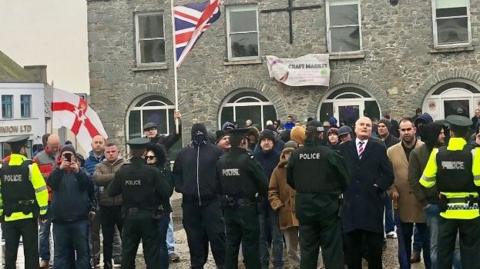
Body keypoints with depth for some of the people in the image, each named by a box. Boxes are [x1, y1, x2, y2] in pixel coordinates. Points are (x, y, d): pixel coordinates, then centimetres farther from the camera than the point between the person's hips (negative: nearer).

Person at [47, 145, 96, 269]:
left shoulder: (81, 172, 8)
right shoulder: (57, 172, 10)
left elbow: (88, 186, -9)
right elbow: (50, 183, -10)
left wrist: (78, 171, -24)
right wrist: (60, 168, -24)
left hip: (80, 218, -1)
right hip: (60, 219, 1)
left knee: (83, 250, 1)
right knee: (61, 252, 4)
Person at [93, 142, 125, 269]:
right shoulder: (100, 166, 8)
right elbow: (97, 179, -11)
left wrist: (106, 179, -19)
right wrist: (116, 176, -18)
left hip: (122, 206, -3)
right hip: (106, 207, 3)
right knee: (107, 238, 13)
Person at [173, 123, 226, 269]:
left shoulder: (216, 151, 0)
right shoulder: (183, 153, 11)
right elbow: (176, 174, 17)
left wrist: (218, 189, -8)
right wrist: (181, 188, 3)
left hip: (211, 201, -3)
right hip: (190, 203, 3)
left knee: (217, 234, -3)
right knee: (194, 237, 9)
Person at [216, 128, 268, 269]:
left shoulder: (221, 160, 1)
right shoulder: (248, 159, -15)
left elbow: (219, 183, 7)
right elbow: (263, 182, -11)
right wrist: (261, 194, 9)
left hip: (229, 207, 6)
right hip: (247, 207, -5)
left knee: (231, 244, 13)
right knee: (250, 245, 2)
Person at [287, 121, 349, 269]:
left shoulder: (296, 155, -6)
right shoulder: (329, 153, -15)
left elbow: (290, 179, 7)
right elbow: (344, 178, -7)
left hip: (304, 206, 3)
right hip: (327, 205, -3)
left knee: (307, 248, 13)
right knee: (331, 248, 6)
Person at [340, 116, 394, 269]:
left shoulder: (379, 148, 6)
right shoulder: (345, 148, 10)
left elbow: (388, 175, 1)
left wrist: (378, 187, -9)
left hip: (372, 202, -1)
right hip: (351, 202, 1)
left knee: (374, 245, 5)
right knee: (352, 246, 8)